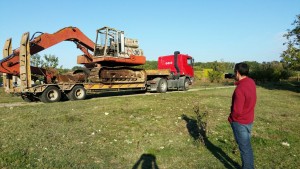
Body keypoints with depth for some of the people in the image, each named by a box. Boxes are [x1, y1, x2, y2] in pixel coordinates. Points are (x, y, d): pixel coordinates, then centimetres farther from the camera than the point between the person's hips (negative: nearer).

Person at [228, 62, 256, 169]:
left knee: (244, 148, 5)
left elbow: (237, 111, -27)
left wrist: (231, 119, -7)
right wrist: (237, 80, 6)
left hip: (240, 122, -9)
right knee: (247, 146, 21)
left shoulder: (239, 89, -28)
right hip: (249, 120, 9)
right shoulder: (251, 82, -2)